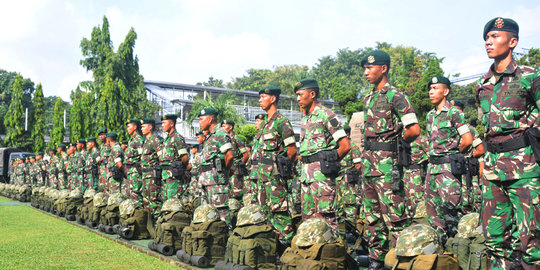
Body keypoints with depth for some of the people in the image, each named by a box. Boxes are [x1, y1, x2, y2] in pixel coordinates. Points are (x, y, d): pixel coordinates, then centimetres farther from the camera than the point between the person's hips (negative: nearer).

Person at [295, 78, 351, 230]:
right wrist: (302, 157, 13)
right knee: (307, 215, 11)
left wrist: (329, 161, -4)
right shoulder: (305, 118, 18)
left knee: (325, 215, -8)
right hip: (306, 172, 9)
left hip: (322, 172, -9)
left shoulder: (326, 115, -8)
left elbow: (345, 146, -10)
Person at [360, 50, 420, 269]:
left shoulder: (395, 96, -8)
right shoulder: (368, 99, 17)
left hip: (387, 161, -9)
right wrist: (365, 158, 16)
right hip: (368, 160, 9)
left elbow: (414, 130, -15)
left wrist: (397, 143, 0)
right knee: (372, 214, 12)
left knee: (393, 214, -7)